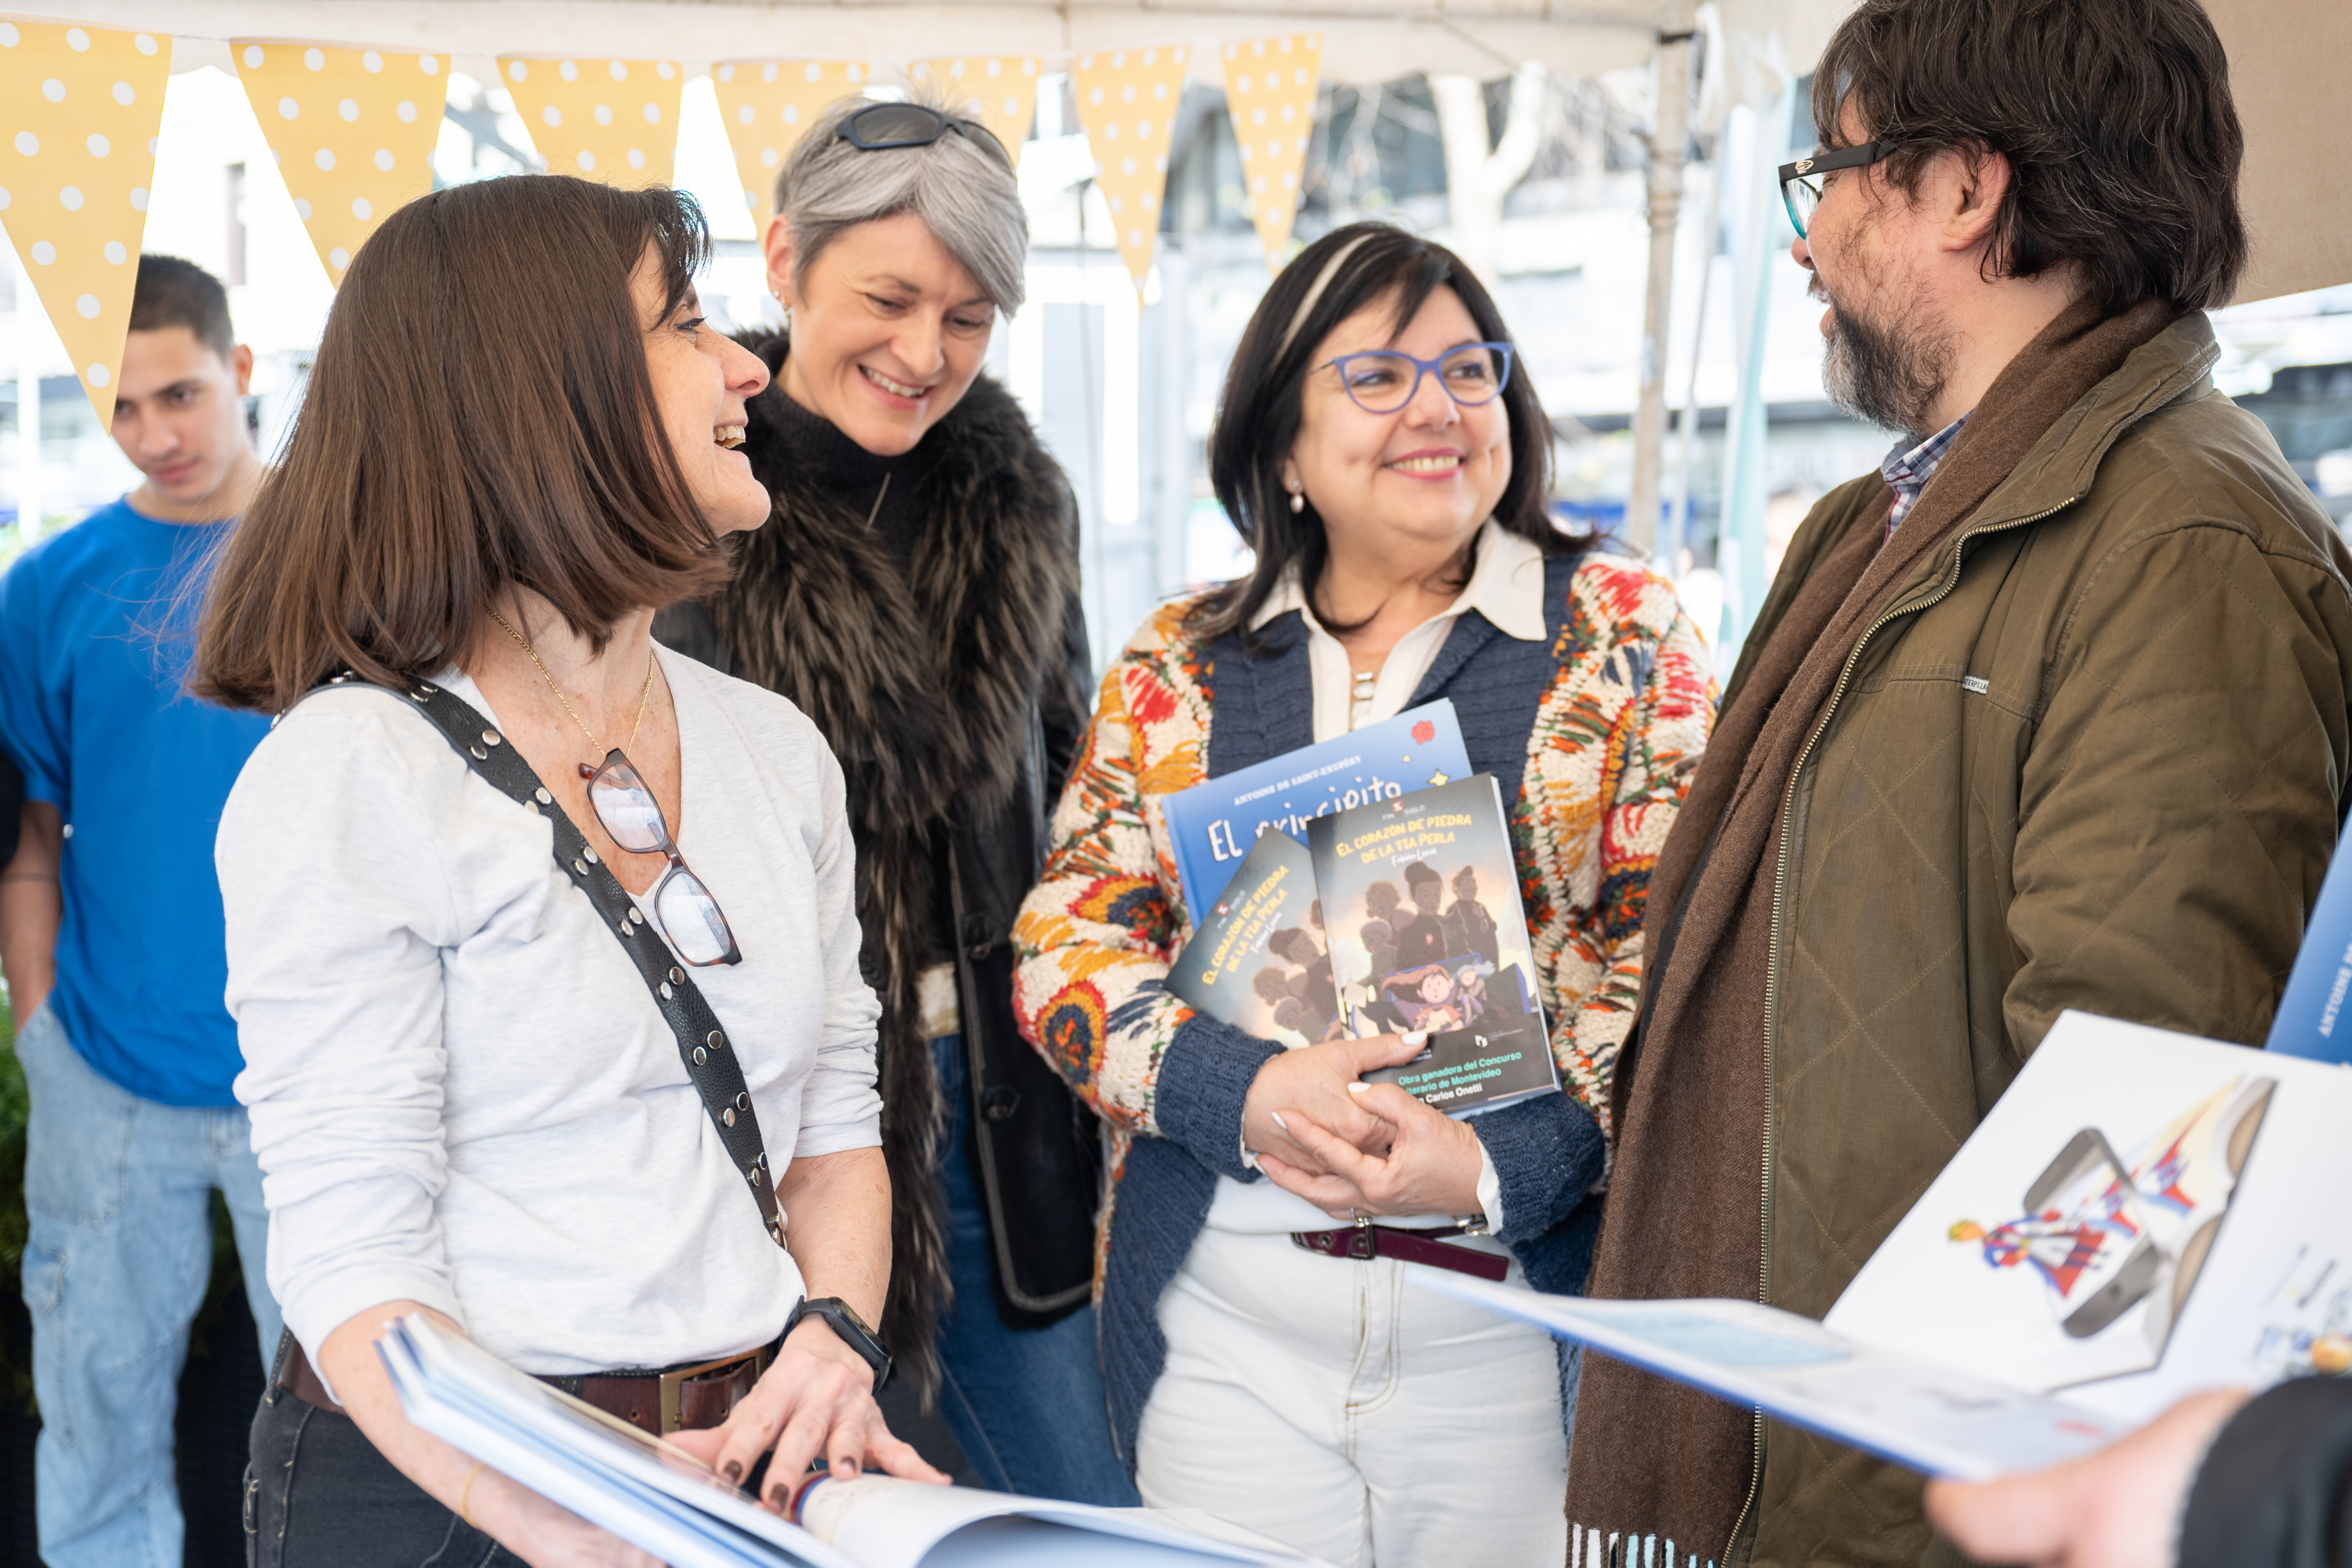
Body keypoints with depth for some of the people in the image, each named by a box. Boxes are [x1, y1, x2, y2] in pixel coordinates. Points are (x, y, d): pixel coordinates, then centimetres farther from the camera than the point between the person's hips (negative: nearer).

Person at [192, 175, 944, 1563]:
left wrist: (835, 1341, -10)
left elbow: (836, 1116, 9)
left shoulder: (778, 748, 5)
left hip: (764, 1454, 5)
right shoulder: (350, 780, -14)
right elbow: (353, 1251, -18)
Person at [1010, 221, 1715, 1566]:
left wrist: (1503, 1163, -17)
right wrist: (1243, 1091, -15)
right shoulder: (1180, 667, 8)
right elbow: (1066, 941, 3)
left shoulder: (1620, 635, 2)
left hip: (1518, 1316, -1)